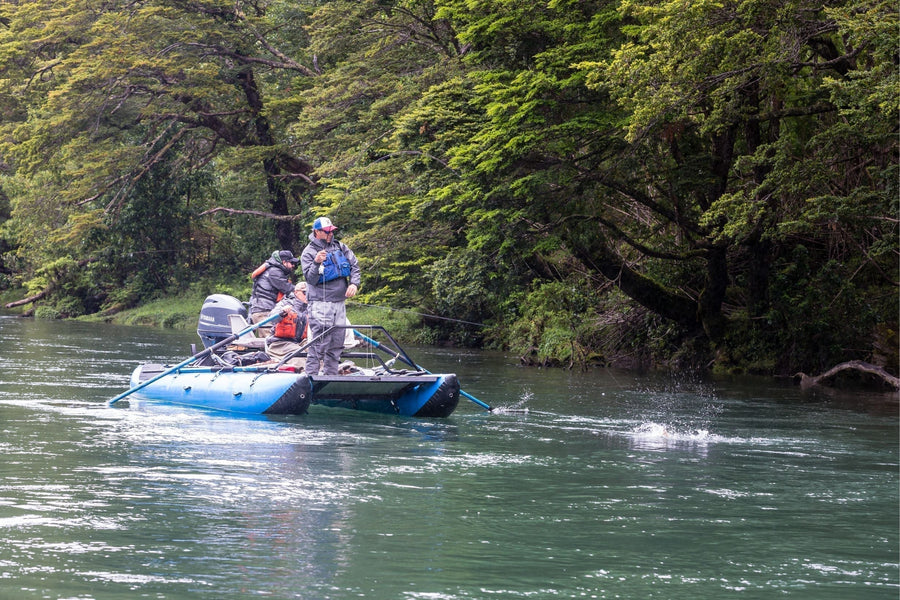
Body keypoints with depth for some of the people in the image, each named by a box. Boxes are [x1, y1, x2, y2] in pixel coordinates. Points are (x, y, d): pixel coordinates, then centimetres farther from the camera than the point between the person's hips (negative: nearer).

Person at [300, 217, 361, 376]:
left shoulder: (340, 247, 13)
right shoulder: (309, 252, -1)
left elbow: (355, 266, 13)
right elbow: (311, 279, -9)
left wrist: (354, 283, -5)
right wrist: (316, 263, -26)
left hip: (340, 303, 6)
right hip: (320, 304, -6)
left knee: (336, 344, 10)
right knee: (319, 344, -12)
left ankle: (330, 377, 17)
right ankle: (311, 378, -12)